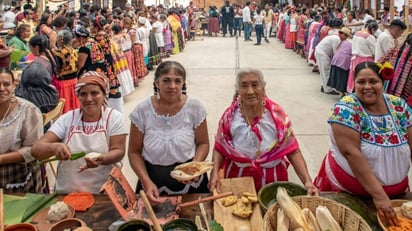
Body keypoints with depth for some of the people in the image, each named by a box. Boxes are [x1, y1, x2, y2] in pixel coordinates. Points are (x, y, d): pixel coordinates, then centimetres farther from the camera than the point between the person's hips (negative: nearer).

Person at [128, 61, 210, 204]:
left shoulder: (194, 107, -10)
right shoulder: (142, 110, -11)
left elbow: (203, 143, 0)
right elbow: (134, 152, -5)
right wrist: (146, 182, -16)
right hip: (153, 178, 0)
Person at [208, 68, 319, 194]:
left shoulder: (277, 114, -12)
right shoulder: (230, 115, -11)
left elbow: (293, 151, -9)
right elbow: (219, 149, -1)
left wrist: (307, 181, -18)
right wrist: (215, 173, -17)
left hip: (272, 178, 0)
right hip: (237, 177, 0)